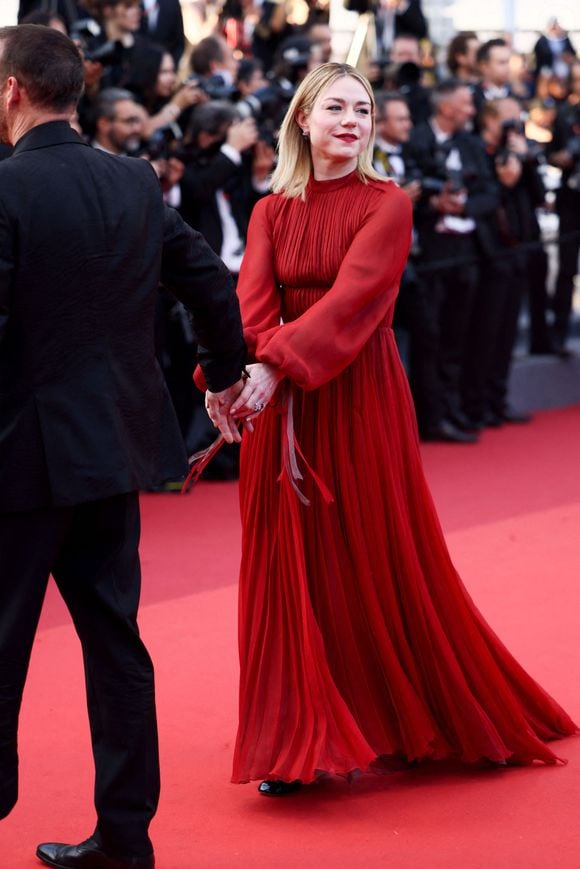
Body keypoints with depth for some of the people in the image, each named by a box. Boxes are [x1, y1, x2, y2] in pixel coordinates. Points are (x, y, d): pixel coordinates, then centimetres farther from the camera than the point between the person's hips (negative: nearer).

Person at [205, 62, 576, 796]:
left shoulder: (387, 206, -5)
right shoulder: (272, 211, 7)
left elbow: (352, 297, -19)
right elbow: (251, 297, -8)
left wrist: (279, 364, -31)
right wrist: (247, 365, -29)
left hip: (361, 400, -3)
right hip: (280, 405, 3)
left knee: (378, 557, 4)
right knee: (290, 565, 5)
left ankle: (399, 721, 22)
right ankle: (298, 744, 13)